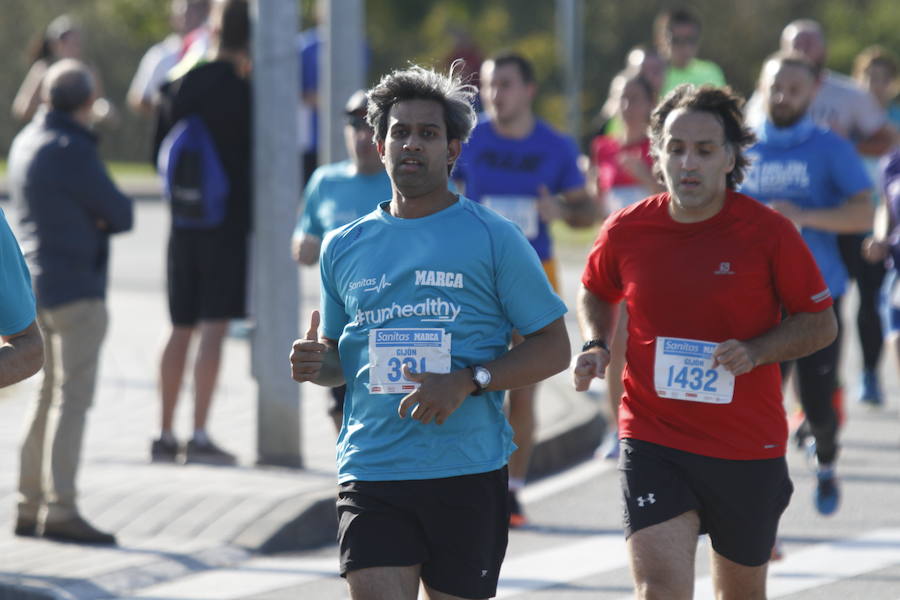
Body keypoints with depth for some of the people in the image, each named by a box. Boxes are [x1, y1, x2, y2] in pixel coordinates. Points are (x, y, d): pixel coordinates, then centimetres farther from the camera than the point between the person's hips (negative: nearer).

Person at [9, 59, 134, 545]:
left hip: (37, 284, 9)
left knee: (49, 395, 14)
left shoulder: (25, 143, 12)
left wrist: (98, 217, -1)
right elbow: (120, 215, -13)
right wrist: (114, 212, 9)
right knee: (72, 398, -9)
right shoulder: (72, 151, -16)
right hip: (76, 287, -9)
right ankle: (61, 507, -13)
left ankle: (29, 504, 15)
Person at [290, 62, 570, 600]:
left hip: (468, 474, -2)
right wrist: (318, 364, 0)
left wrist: (467, 382, -14)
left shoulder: (493, 238, 1)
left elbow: (554, 348, 0)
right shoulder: (346, 248, 13)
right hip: (371, 471, 2)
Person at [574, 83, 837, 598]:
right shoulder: (626, 231, -3)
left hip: (750, 449, 0)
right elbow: (597, 294, 19)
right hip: (652, 443, 0)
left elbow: (822, 323, -1)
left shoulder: (770, 232, -8)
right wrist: (596, 346, -1)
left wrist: (755, 352, -18)